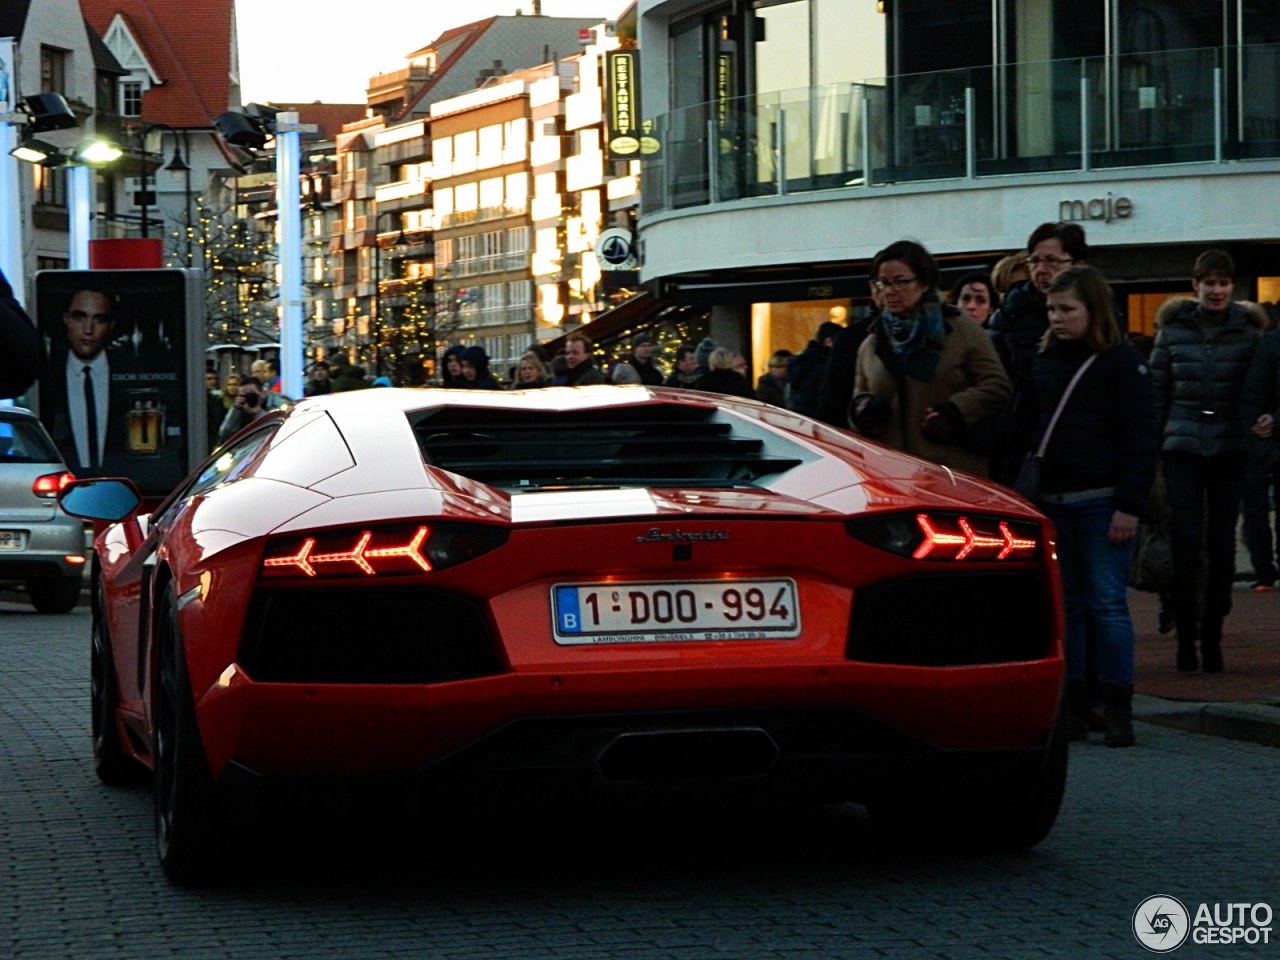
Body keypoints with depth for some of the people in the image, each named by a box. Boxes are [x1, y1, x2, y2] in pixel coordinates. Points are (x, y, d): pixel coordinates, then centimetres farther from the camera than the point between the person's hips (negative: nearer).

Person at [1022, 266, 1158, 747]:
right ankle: (1072, 706, 9)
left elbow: (1139, 437, -7)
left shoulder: (1122, 361, -4)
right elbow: (1028, 428, 17)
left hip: (1101, 501, -5)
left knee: (1106, 602, -6)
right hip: (1051, 501, 5)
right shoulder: (1042, 361, 13)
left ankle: (1117, 708, -2)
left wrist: (1130, 505, -14)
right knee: (1065, 604, 5)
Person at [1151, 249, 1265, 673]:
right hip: (1182, 447, 0)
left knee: (1222, 542, 3)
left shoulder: (1248, 331, 4)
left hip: (1230, 448, 0)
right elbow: (1156, 390, 8)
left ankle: (1212, 635, 10)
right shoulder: (1173, 329, 5)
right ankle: (1185, 634, -1)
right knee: (1186, 539, -8)